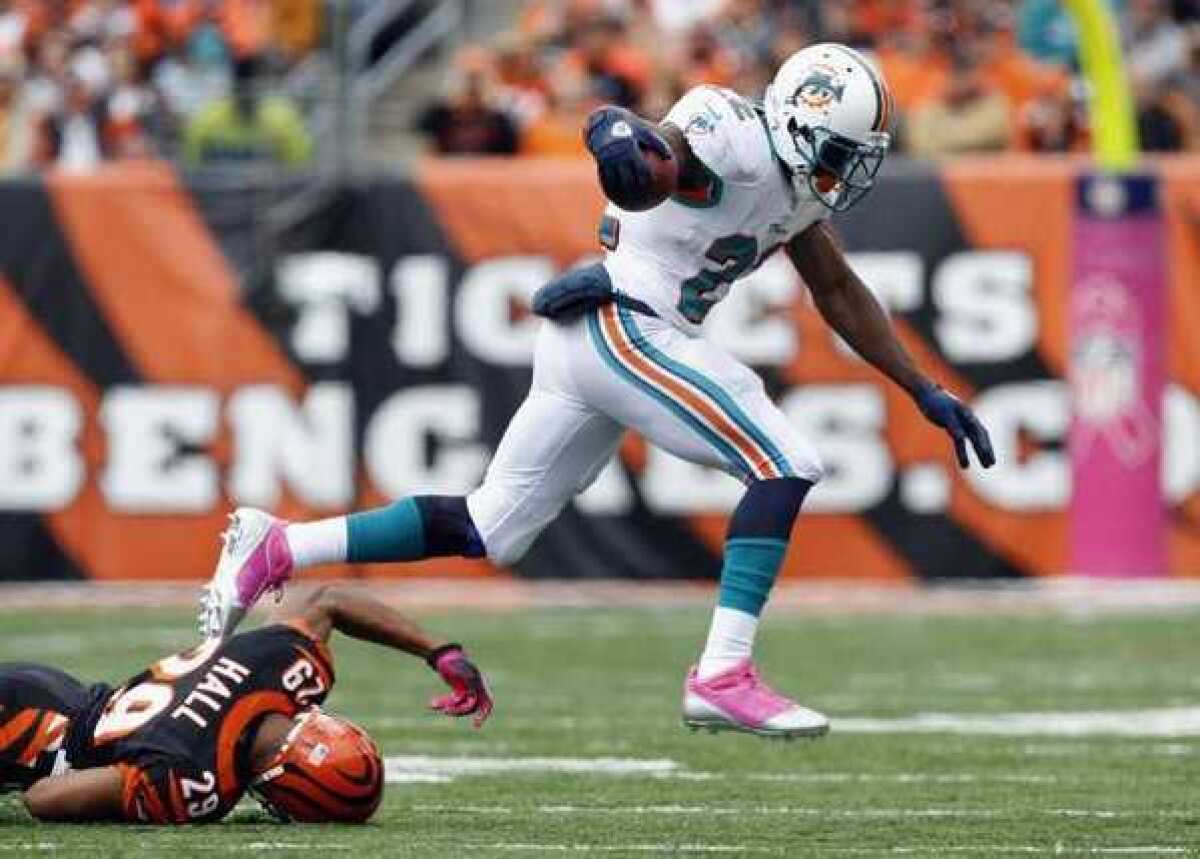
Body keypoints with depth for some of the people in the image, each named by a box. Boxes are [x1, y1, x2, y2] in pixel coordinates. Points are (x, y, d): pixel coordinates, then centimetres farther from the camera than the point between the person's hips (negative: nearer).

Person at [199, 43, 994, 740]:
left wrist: (927, 392, 23)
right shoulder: (737, 142, -14)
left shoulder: (794, 185, 14)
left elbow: (842, 295, 23)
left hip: (588, 340, 10)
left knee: (490, 532, 14)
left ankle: (276, 550, 17)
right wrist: (625, 136, -59)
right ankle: (724, 676, -19)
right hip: (622, 328, -10)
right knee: (785, 466, -15)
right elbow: (664, 152, -34)